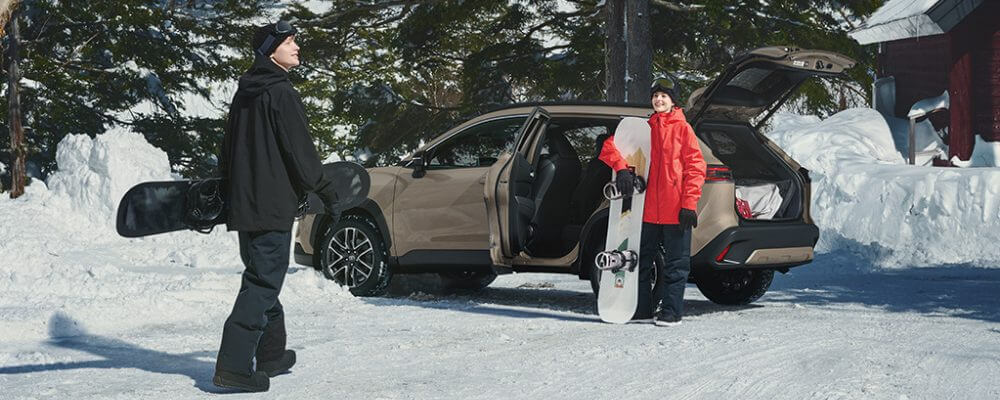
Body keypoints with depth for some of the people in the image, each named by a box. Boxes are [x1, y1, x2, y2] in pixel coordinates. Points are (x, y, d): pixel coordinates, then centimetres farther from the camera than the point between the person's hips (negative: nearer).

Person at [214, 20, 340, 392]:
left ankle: (271, 354, 29)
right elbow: (300, 152, -15)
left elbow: (229, 149, 19)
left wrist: (225, 188, 26)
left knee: (262, 278, 19)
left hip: (243, 203, 9)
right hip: (273, 204, -9)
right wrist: (326, 193, -6)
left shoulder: (244, 93, 14)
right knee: (262, 282, -8)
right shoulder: (281, 93, -13)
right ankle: (233, 365, -13)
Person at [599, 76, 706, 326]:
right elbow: (610, 146, 7)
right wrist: (621, 167, -13)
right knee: (643, 259, 10)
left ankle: (671, 312, 7)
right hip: (648, 209, 5)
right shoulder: (645, 128, 12)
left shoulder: (682, 128, 0)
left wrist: (689, 203, -13)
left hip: (675, 211, -5)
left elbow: (696, 167, -5)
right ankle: (642, 308, 20)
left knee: (676, 263, 1)